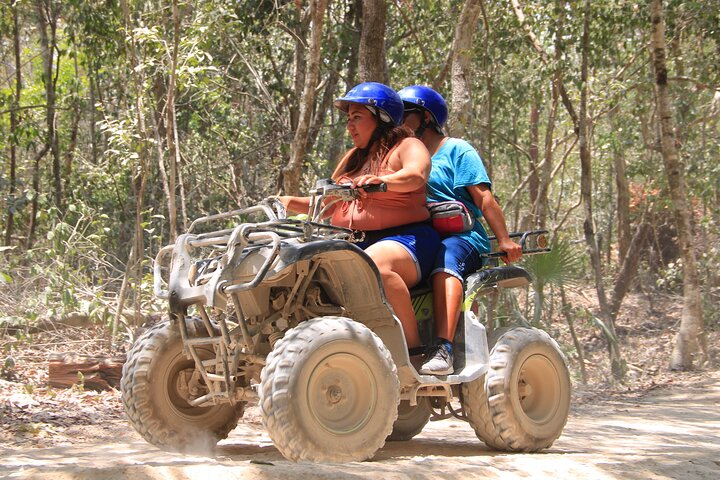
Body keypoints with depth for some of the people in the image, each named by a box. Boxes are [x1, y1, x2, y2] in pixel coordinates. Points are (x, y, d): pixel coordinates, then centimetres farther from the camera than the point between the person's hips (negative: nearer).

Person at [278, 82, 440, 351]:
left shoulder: (407, 146, 5)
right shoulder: (353, 157, 27)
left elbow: (416, 175, -19)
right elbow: (328, 206, 26)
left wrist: (381, 180, -39)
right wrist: (292, 203, 10)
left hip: (405, 238, -7)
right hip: (355, 243, 7)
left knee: (374, 265, -40)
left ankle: (413, 346, -34)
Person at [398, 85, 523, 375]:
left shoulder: (456, 150, 8)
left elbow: (484, 197, -2)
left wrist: (504, 241, -12)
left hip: (462, 237, -5)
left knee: (447, 255, -41)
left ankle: (443, 350, -56)